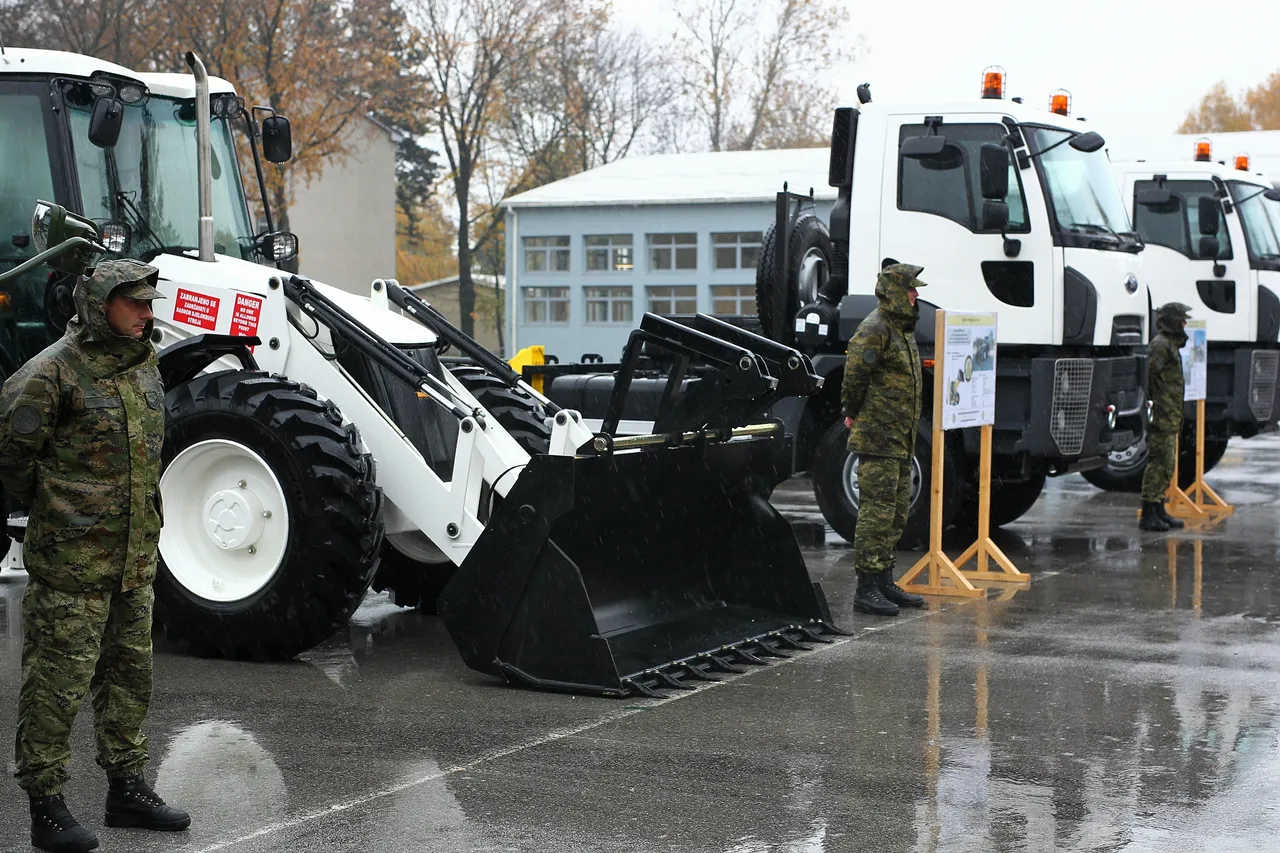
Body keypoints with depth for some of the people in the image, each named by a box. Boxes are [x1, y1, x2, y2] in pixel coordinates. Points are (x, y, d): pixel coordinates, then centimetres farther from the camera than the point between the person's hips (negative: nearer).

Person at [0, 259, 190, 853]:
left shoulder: (143, 364, 10)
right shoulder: (53, 373, -16)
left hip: (135, 553, 8)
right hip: (72, 557, -8)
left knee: (129, 671, 14)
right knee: (58, 679, -2)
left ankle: (127, 788, 26)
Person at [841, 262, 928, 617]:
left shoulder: (903, 328, 18)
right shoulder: (875, 328, -15)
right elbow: (855, 373, -21)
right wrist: (853, 413, -9)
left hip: (901, 440, 10)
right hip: (878, 437, -10)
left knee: (897, 513, 14)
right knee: (876, 511, -9)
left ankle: (884, 581, 22)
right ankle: (866, 588, -6)